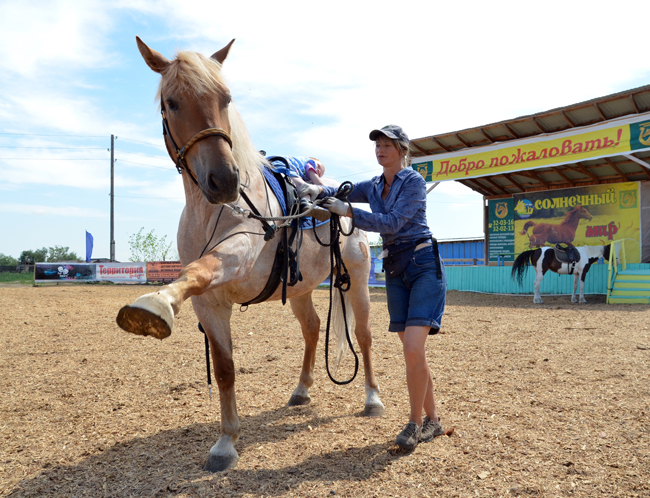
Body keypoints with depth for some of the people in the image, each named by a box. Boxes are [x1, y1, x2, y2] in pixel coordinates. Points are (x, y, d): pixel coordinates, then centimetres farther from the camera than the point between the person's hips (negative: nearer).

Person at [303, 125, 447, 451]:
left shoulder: (414, 181, -7)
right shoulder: (374, 187, 14)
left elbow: (393, 222, -17)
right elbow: (341, 195, 11)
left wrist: (349, 212, -20)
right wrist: (318, 190, -11)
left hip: (424, 265, -7)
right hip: (395, 270, 7)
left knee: (413, 347, -15)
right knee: (411, 351, 8)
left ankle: (416, 422, 2)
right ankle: (432, 420, 21)